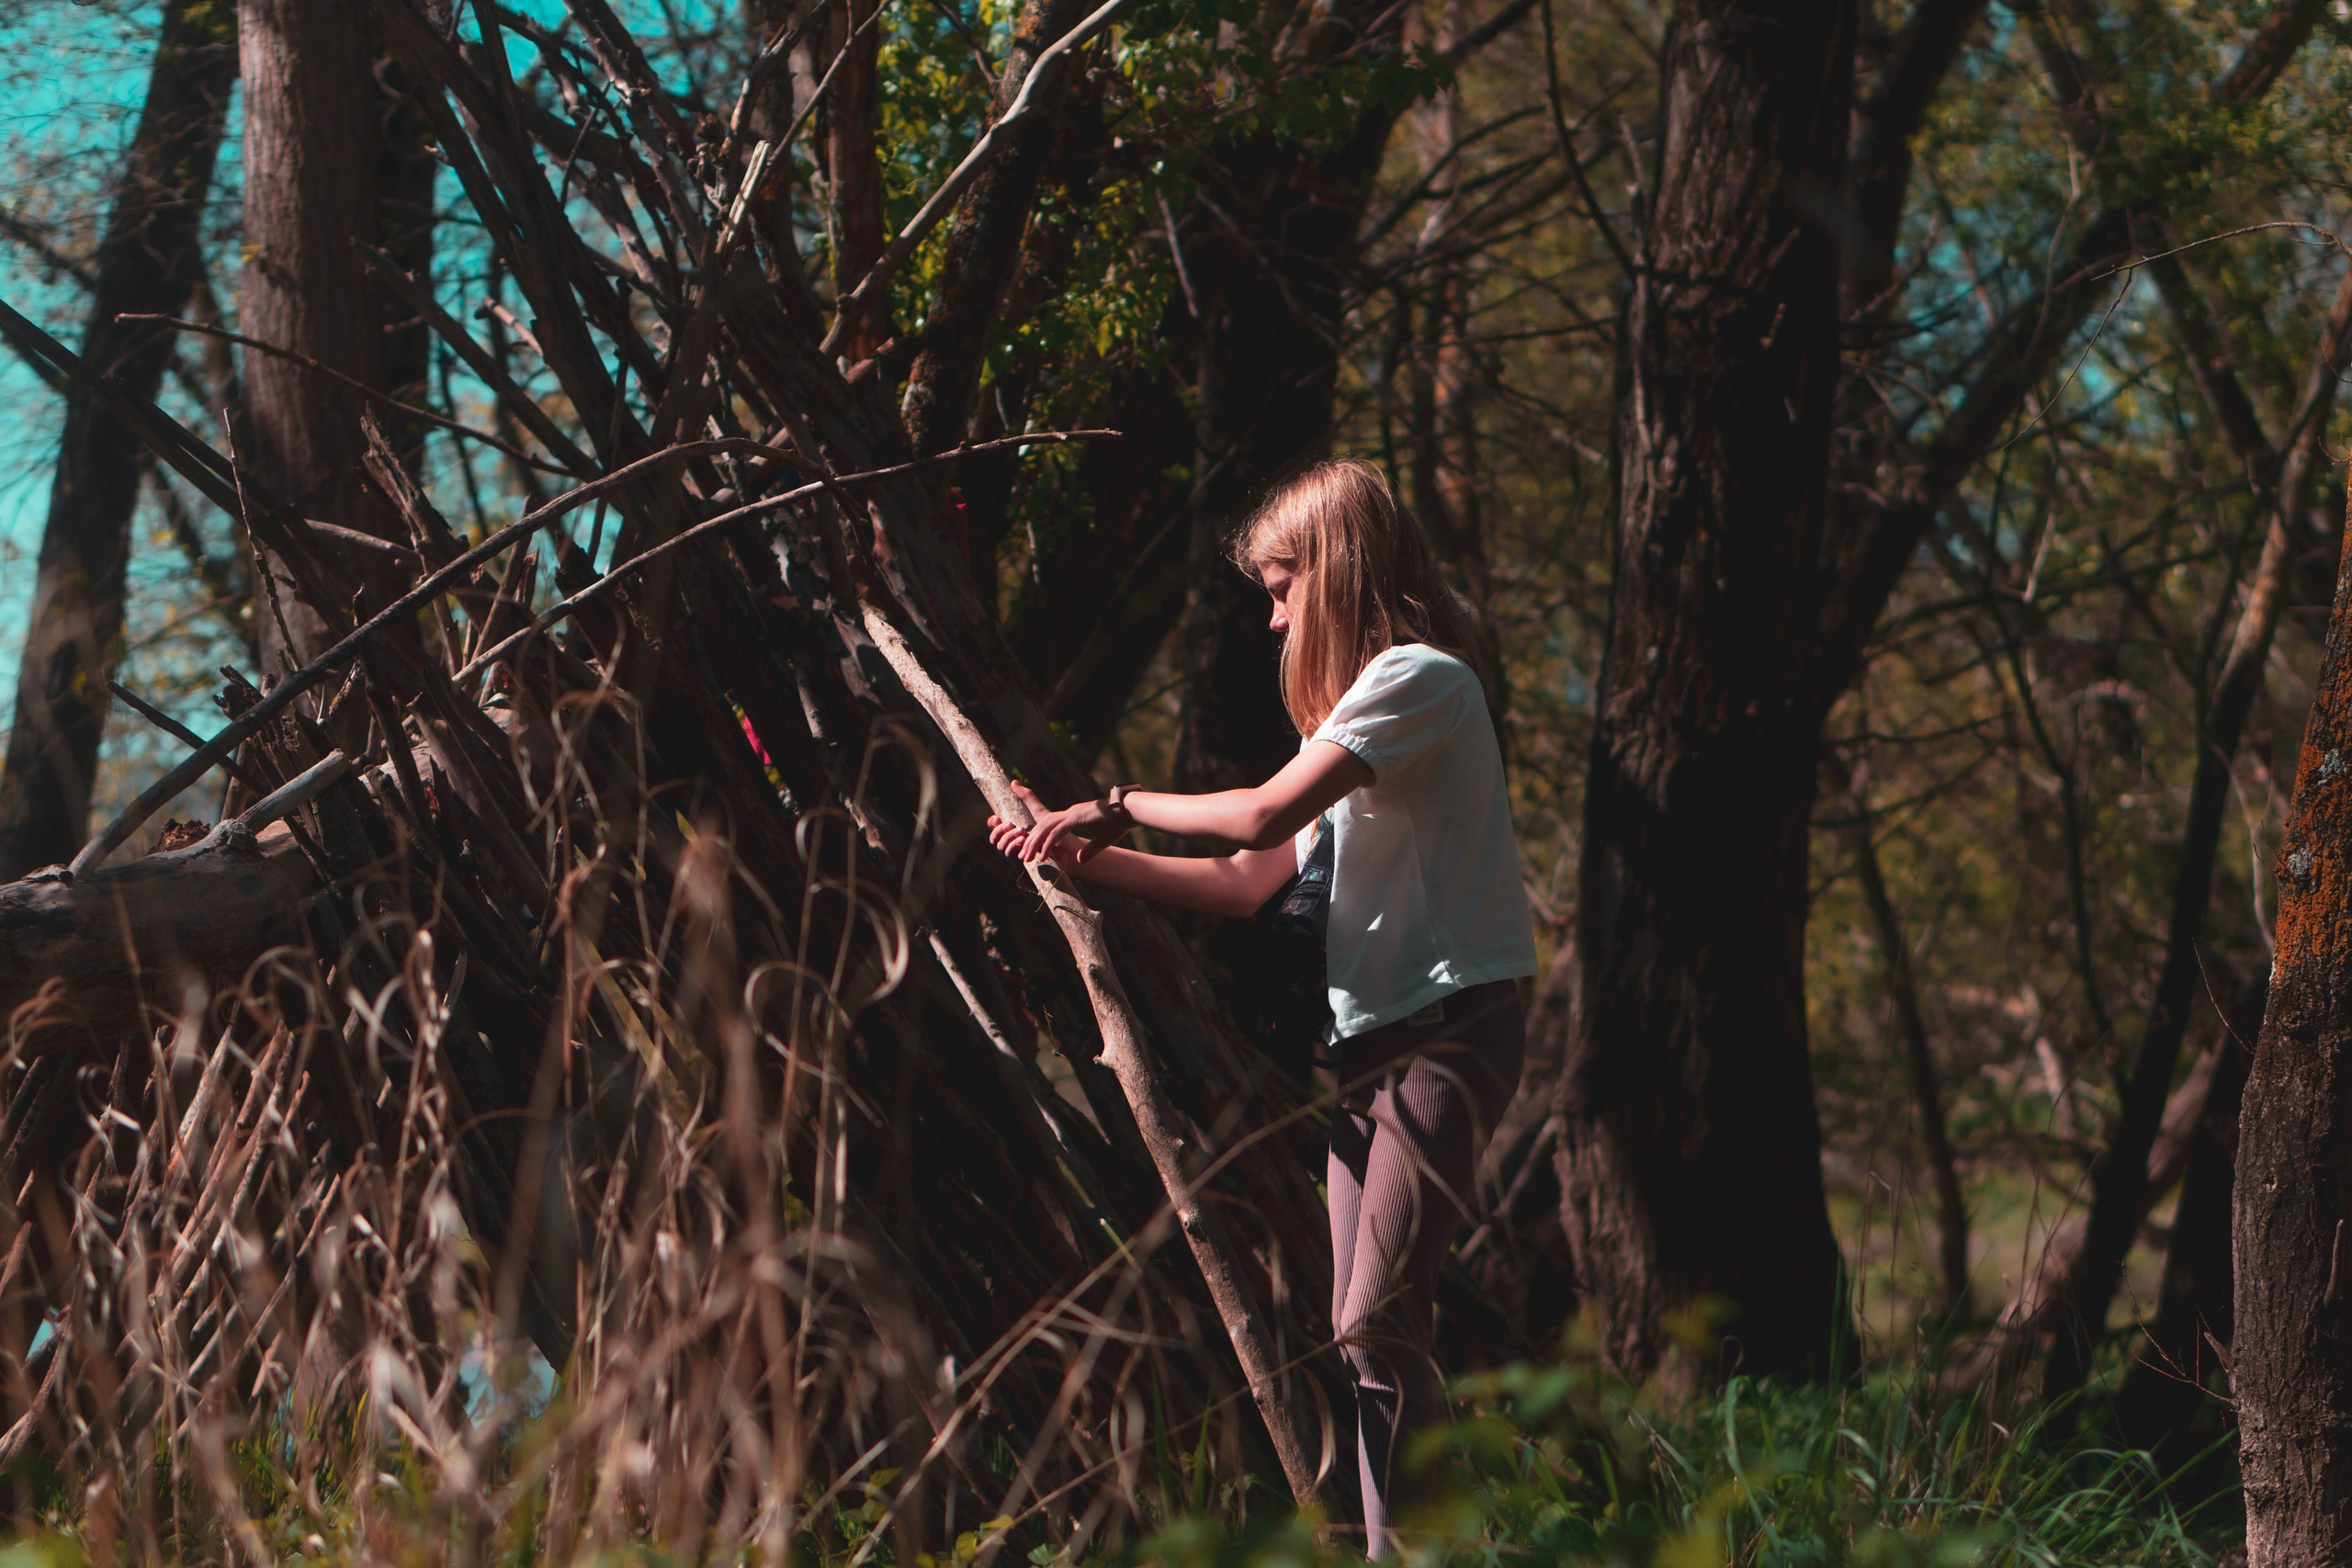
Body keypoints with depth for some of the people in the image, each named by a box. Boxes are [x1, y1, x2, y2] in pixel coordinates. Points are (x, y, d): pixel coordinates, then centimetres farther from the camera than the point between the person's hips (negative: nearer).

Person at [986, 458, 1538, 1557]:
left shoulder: (1418, 677, -8)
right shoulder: (1355, 704, 24)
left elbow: (1263, 816, -17)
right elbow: (1249, 882, 21)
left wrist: (1121, 805, -3)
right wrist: (1084, 857, 16)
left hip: (1451, 1031, -10)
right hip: (1367, 1041, 10)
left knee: (1378, 1320, -19)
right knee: (1356, 1332, 5)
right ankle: (1389, 1537, 6)